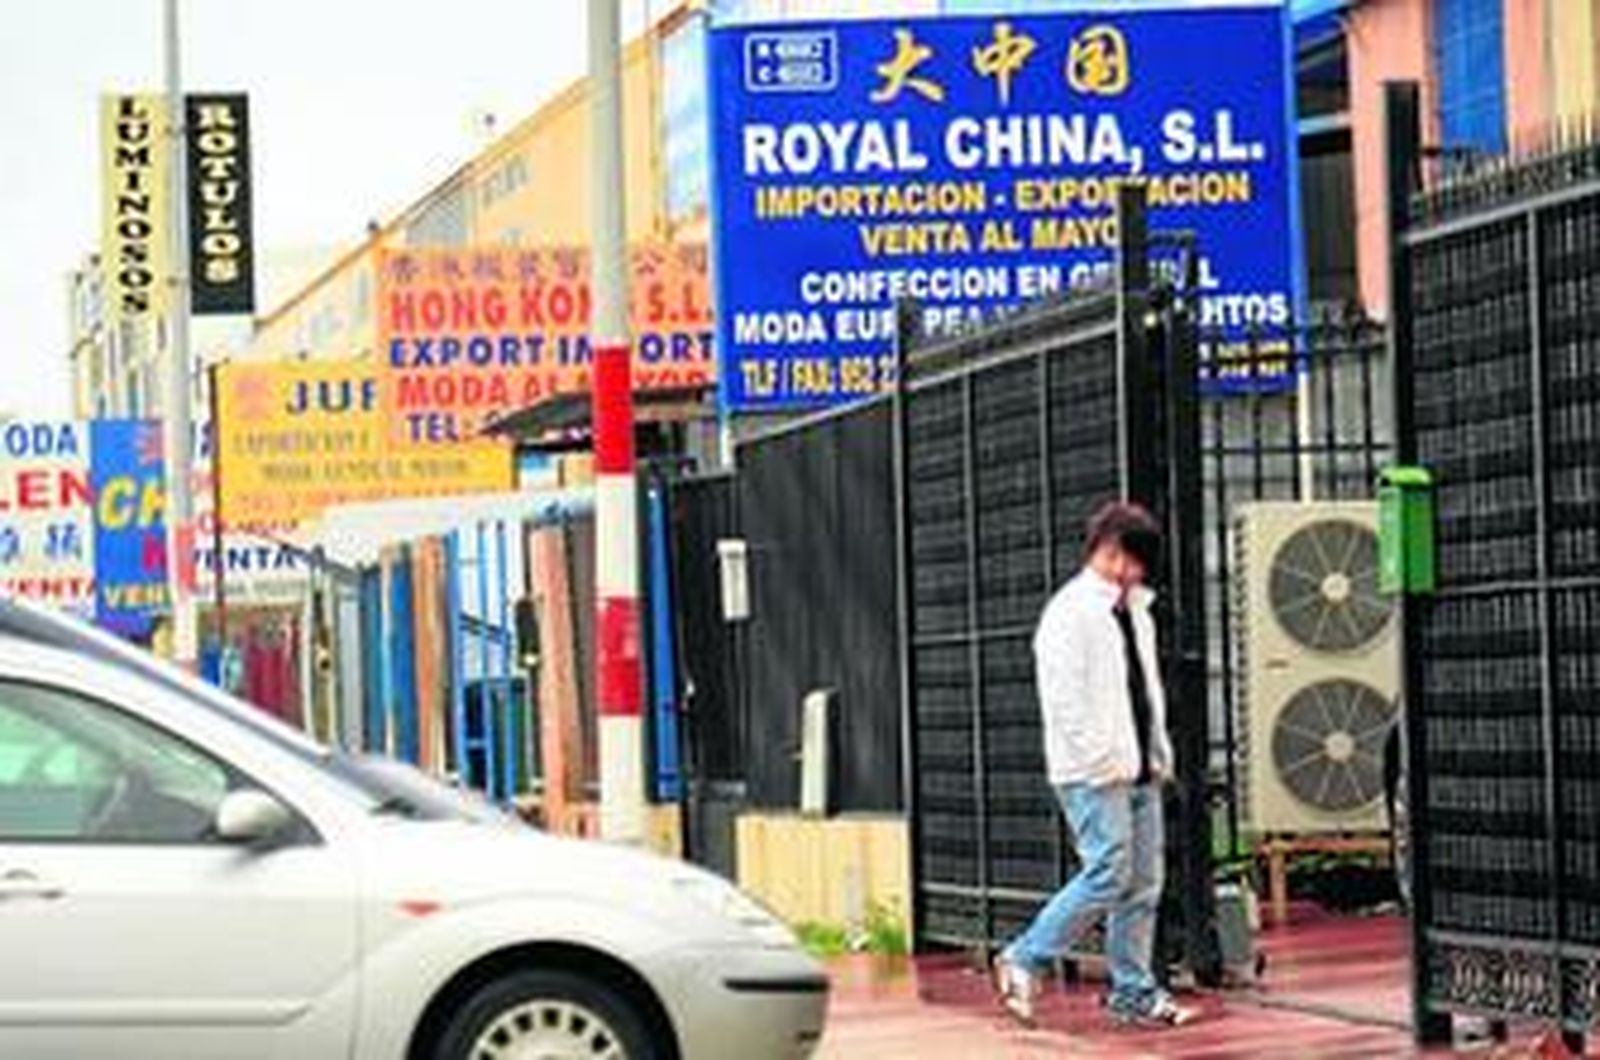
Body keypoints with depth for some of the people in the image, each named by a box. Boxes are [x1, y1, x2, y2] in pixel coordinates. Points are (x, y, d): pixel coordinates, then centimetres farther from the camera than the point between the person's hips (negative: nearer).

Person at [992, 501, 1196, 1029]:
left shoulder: (1136, 613, 19)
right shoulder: (1069, 612, -8)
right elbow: (1064, 696, -15)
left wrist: (1159, 753, 16)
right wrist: (1102, 757, -18)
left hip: (1139, 770, 9)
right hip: (1093, 773, -9)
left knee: (1144, 882, 6)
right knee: (1108, 875, -14)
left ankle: (1134, 992, 11)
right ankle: (1024, 960, -3)